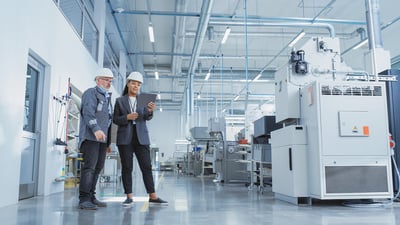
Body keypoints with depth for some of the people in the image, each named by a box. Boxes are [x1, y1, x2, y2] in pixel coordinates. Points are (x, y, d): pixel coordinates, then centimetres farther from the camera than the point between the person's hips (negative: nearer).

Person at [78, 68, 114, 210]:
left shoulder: (107, 98, 26)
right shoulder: (91, 93, 1)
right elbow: (88, 112, -16)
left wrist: (108, 142, 21)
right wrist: (96, 129, -31)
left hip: (102, 138, 8)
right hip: (90, 136, -8)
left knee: (98, 167, 4)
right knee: (89, 166, -13)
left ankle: (91, 197, 9)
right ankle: (84, 199, -13)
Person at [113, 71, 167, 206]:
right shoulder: (120, 101, 7)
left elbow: (147, 117, 0)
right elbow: (115, 120, 4)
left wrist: (150, 111, -23)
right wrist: (127, 117, -15)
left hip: (141, 137, 1)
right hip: (125, 138, -1)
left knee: (147, 167, -1)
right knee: (127, 168, 1)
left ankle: (153, 196, 1)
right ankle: (129, 197, 7)